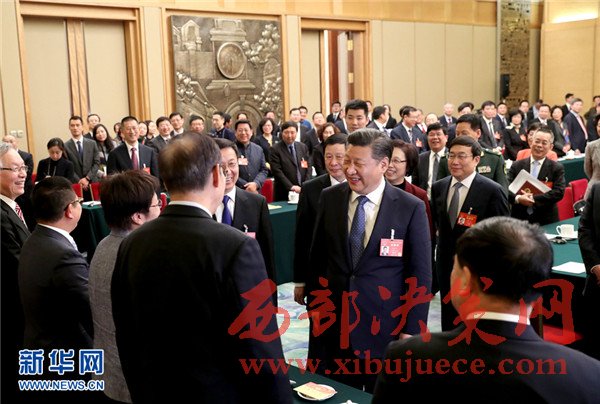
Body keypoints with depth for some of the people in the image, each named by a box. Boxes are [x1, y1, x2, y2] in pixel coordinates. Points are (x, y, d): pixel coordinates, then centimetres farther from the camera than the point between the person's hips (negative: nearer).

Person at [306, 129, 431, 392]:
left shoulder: (411, 208, -9)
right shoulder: (330, 198, -1)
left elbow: (420, 275, -5)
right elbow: (317, 256, 8)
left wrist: (411, 330, -6)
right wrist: (314, 305, 8)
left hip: (385, 328, -2)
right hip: (334, 324, 3)